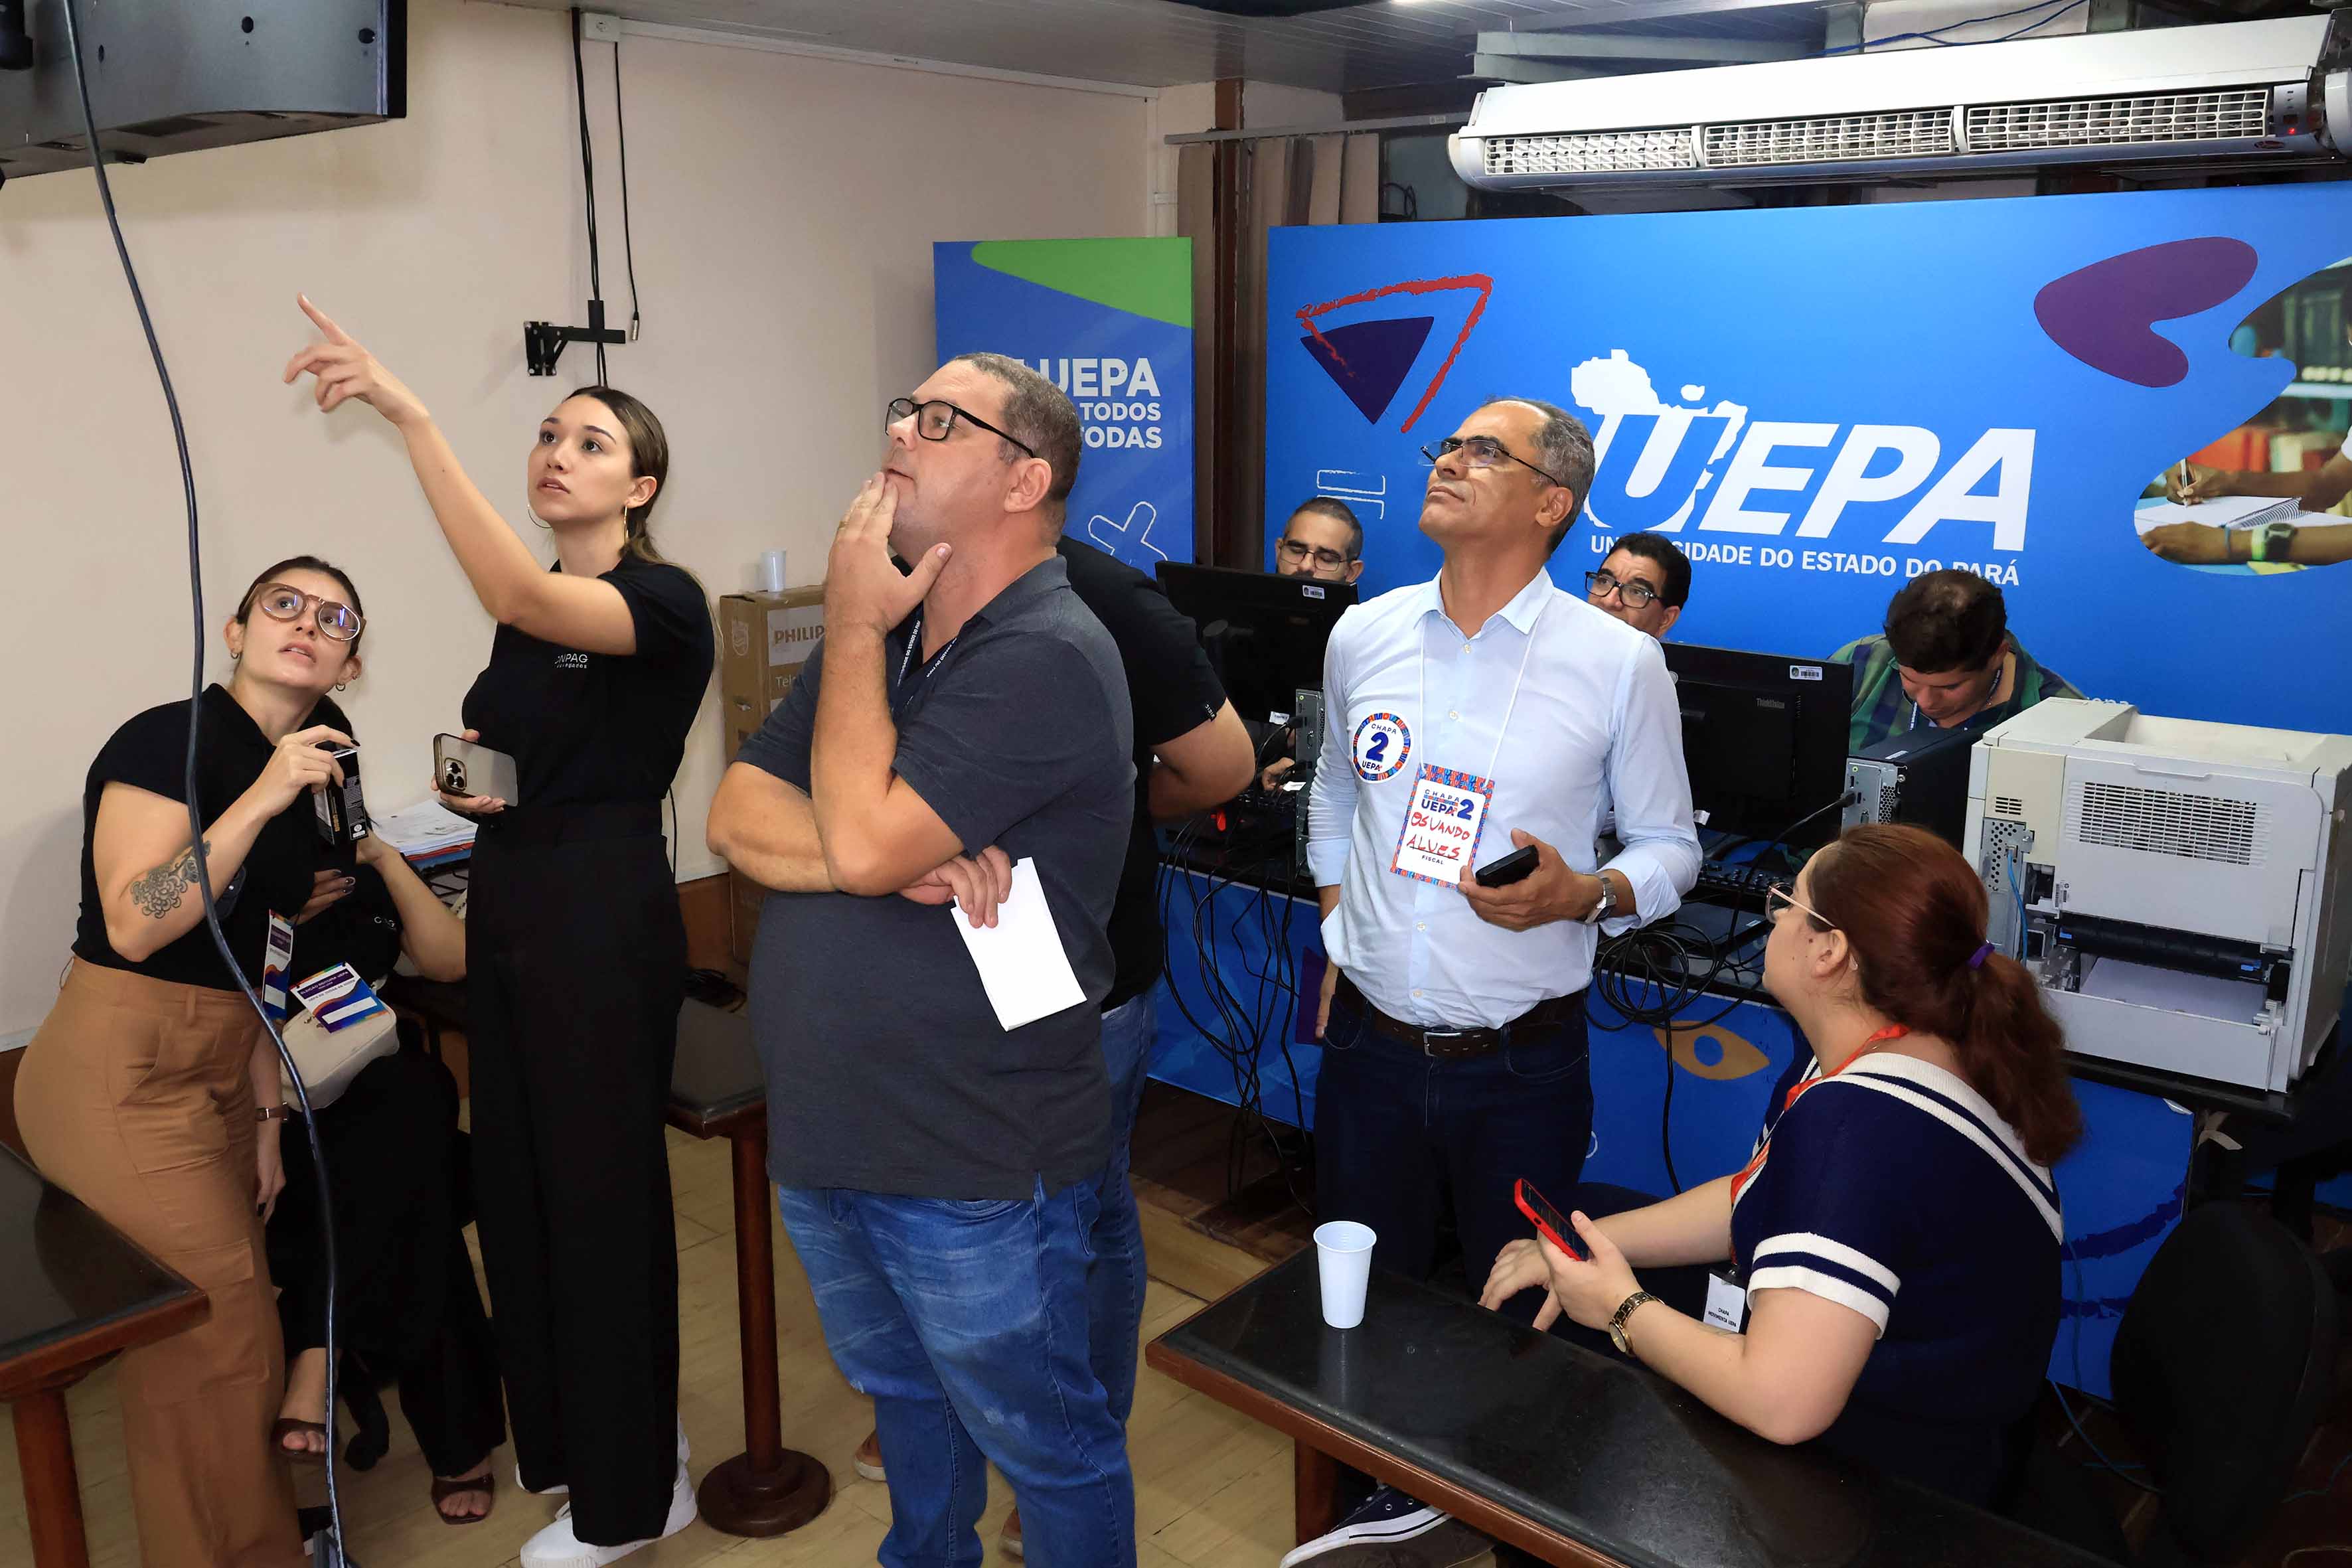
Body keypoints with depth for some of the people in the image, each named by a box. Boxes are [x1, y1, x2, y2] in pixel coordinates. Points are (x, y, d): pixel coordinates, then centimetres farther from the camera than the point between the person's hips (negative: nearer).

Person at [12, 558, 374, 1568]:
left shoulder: (293, 777, 11)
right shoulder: (169, 741, -13)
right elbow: (134, 925, -25)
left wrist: (266, 1116, 14)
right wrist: (261, 799, -28)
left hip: (210, 1079, 8)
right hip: (119, 1080, -8)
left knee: (185, 1347, 14)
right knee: (225, 1350, -4)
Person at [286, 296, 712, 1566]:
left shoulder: (661, 602, -14)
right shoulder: (529, 616, 11)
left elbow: (517, 594, -34)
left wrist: (410, 415, -37)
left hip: (604, 919, -8)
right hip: (508, 905, 8)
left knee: (599, 1192, 2)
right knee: (516, 1185, 17)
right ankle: (558, 1432, 38)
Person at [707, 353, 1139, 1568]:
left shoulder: (1046, 660, -20)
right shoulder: (882, 632, 8)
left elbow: (860, 837, -27)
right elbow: (737, 815, -1)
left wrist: (852, 626, -16)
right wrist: (905, 863, -20)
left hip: (973, 1174, -8)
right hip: (825, 1139, 8)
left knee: (1047, 1446, 12)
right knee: (901, 1398, 29)